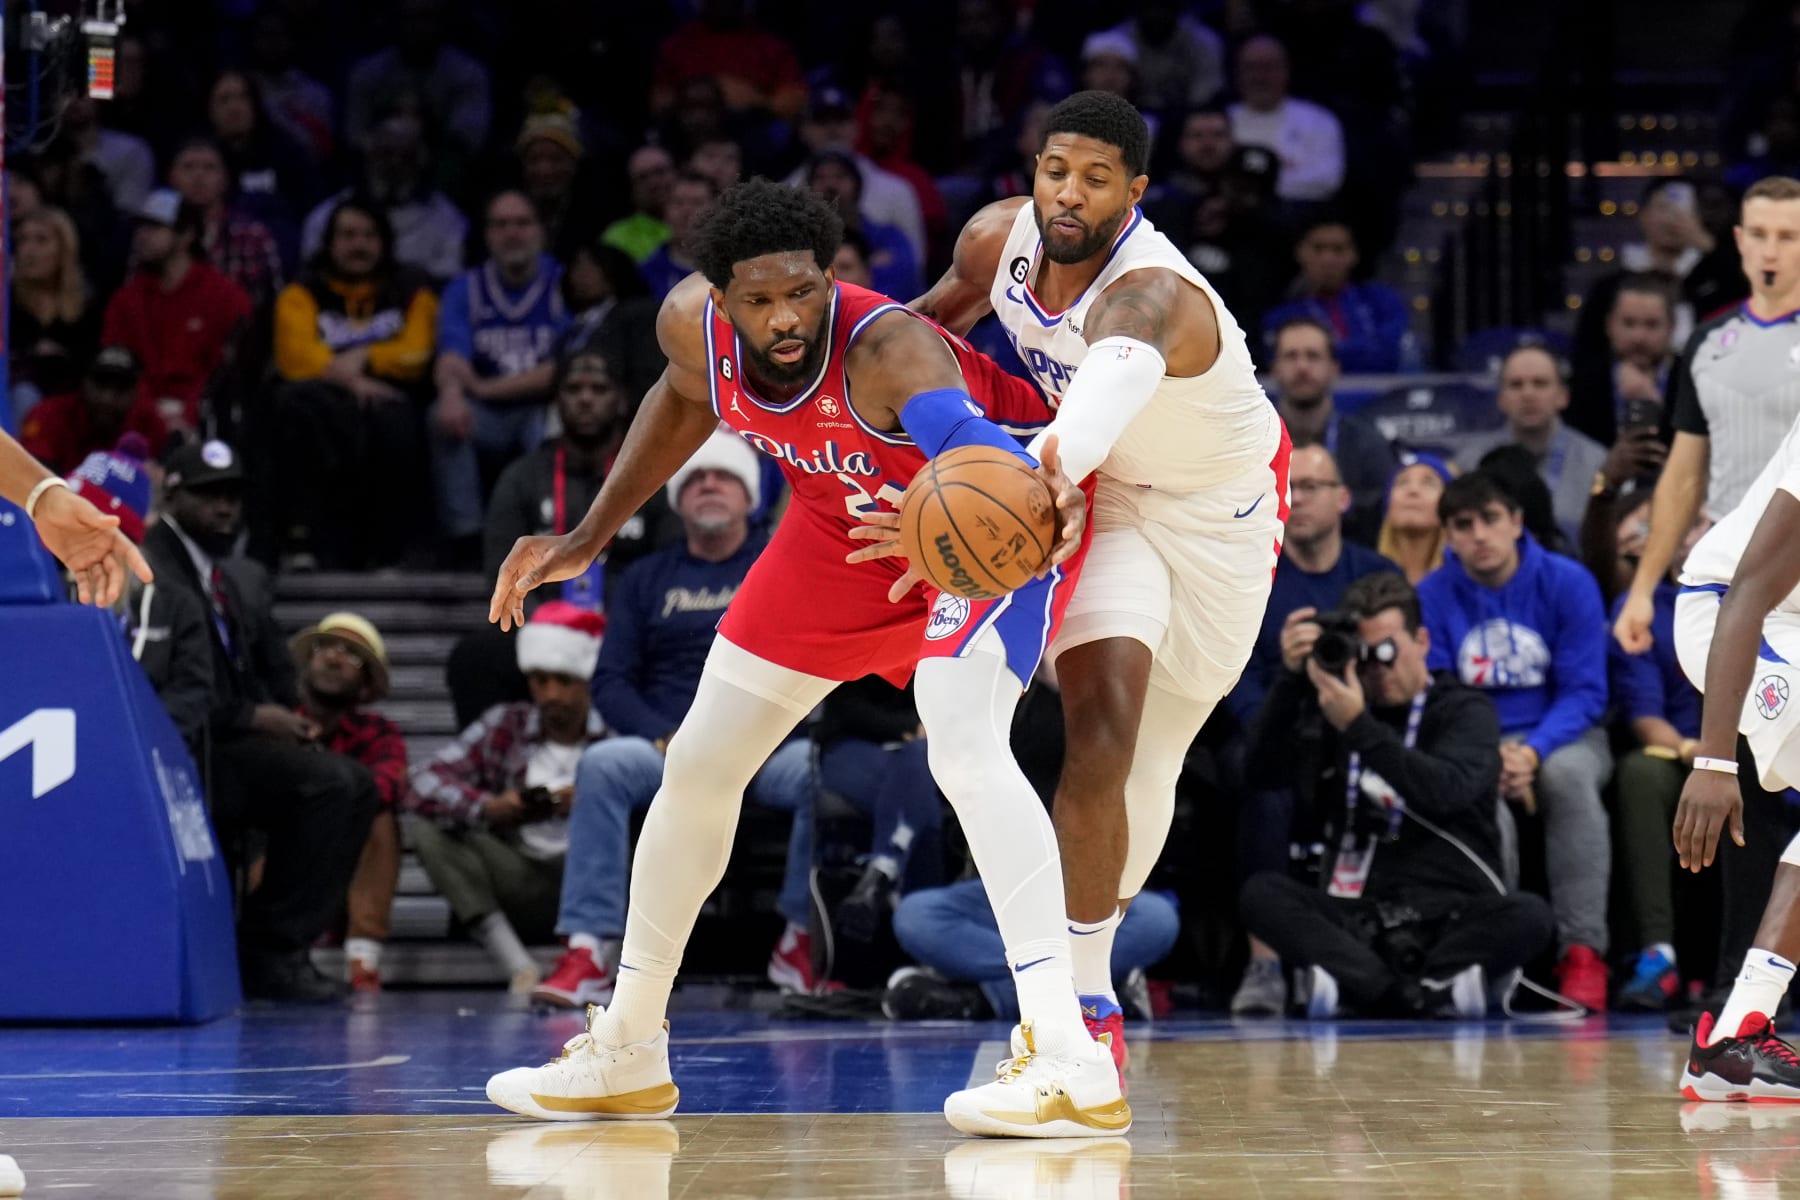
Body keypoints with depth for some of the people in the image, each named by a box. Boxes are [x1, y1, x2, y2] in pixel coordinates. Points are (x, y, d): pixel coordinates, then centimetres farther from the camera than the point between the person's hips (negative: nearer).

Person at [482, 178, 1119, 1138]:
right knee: (698, 764, 8)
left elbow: (980, 451, -58)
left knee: (963, 744, -33)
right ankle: (625, 1053, 27)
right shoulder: (693, 322, -21)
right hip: (846, 520, 7)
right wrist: (588, 539, 4)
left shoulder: (886, 351, -39)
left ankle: (1071, 1063, -37)